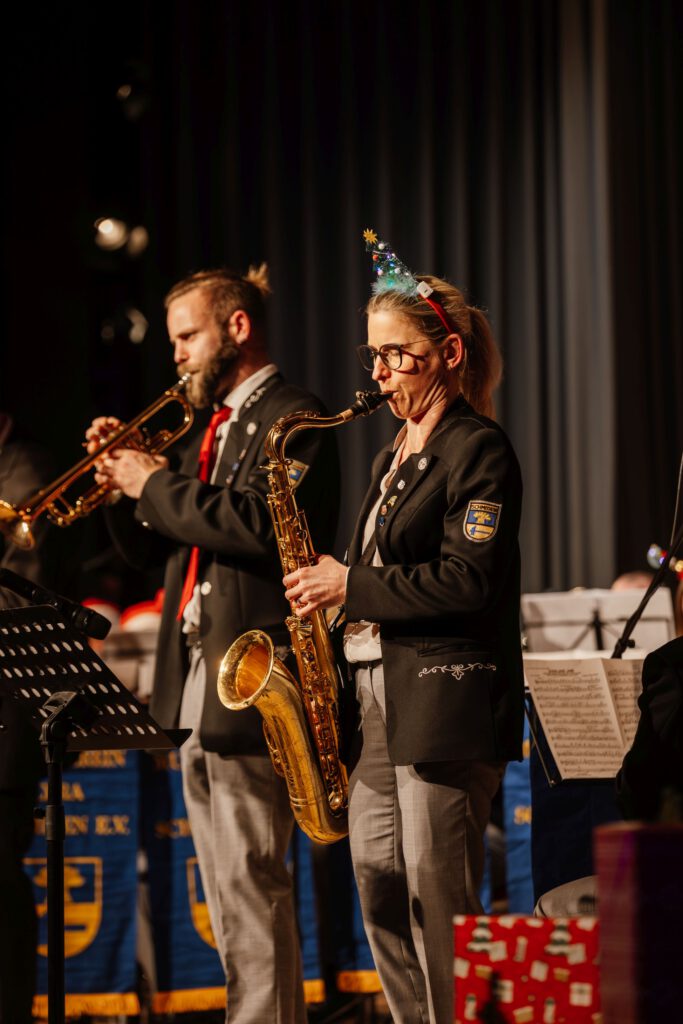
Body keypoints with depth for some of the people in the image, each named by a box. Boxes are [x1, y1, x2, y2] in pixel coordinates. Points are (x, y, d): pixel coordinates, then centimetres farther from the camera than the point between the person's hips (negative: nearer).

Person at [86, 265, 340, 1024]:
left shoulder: (292, 420, -7)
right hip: (193, 688, 10)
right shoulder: (214, 426, 21)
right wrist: (124, 482, 3)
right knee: (227, 892, 12)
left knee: (251, 883, -10)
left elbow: (259, 525, -23)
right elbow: (151, 547, 21)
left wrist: (157, 483, -14)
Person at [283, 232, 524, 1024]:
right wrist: (332, 589, 8)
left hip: (445, 702, -9)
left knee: (436, 903, -8)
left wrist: (352, 586, -14)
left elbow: (467, 582, -17)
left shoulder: (478, 451, -8)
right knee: (379, 890, 8)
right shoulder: (397, 456, 20)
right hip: (378, 696, 9)